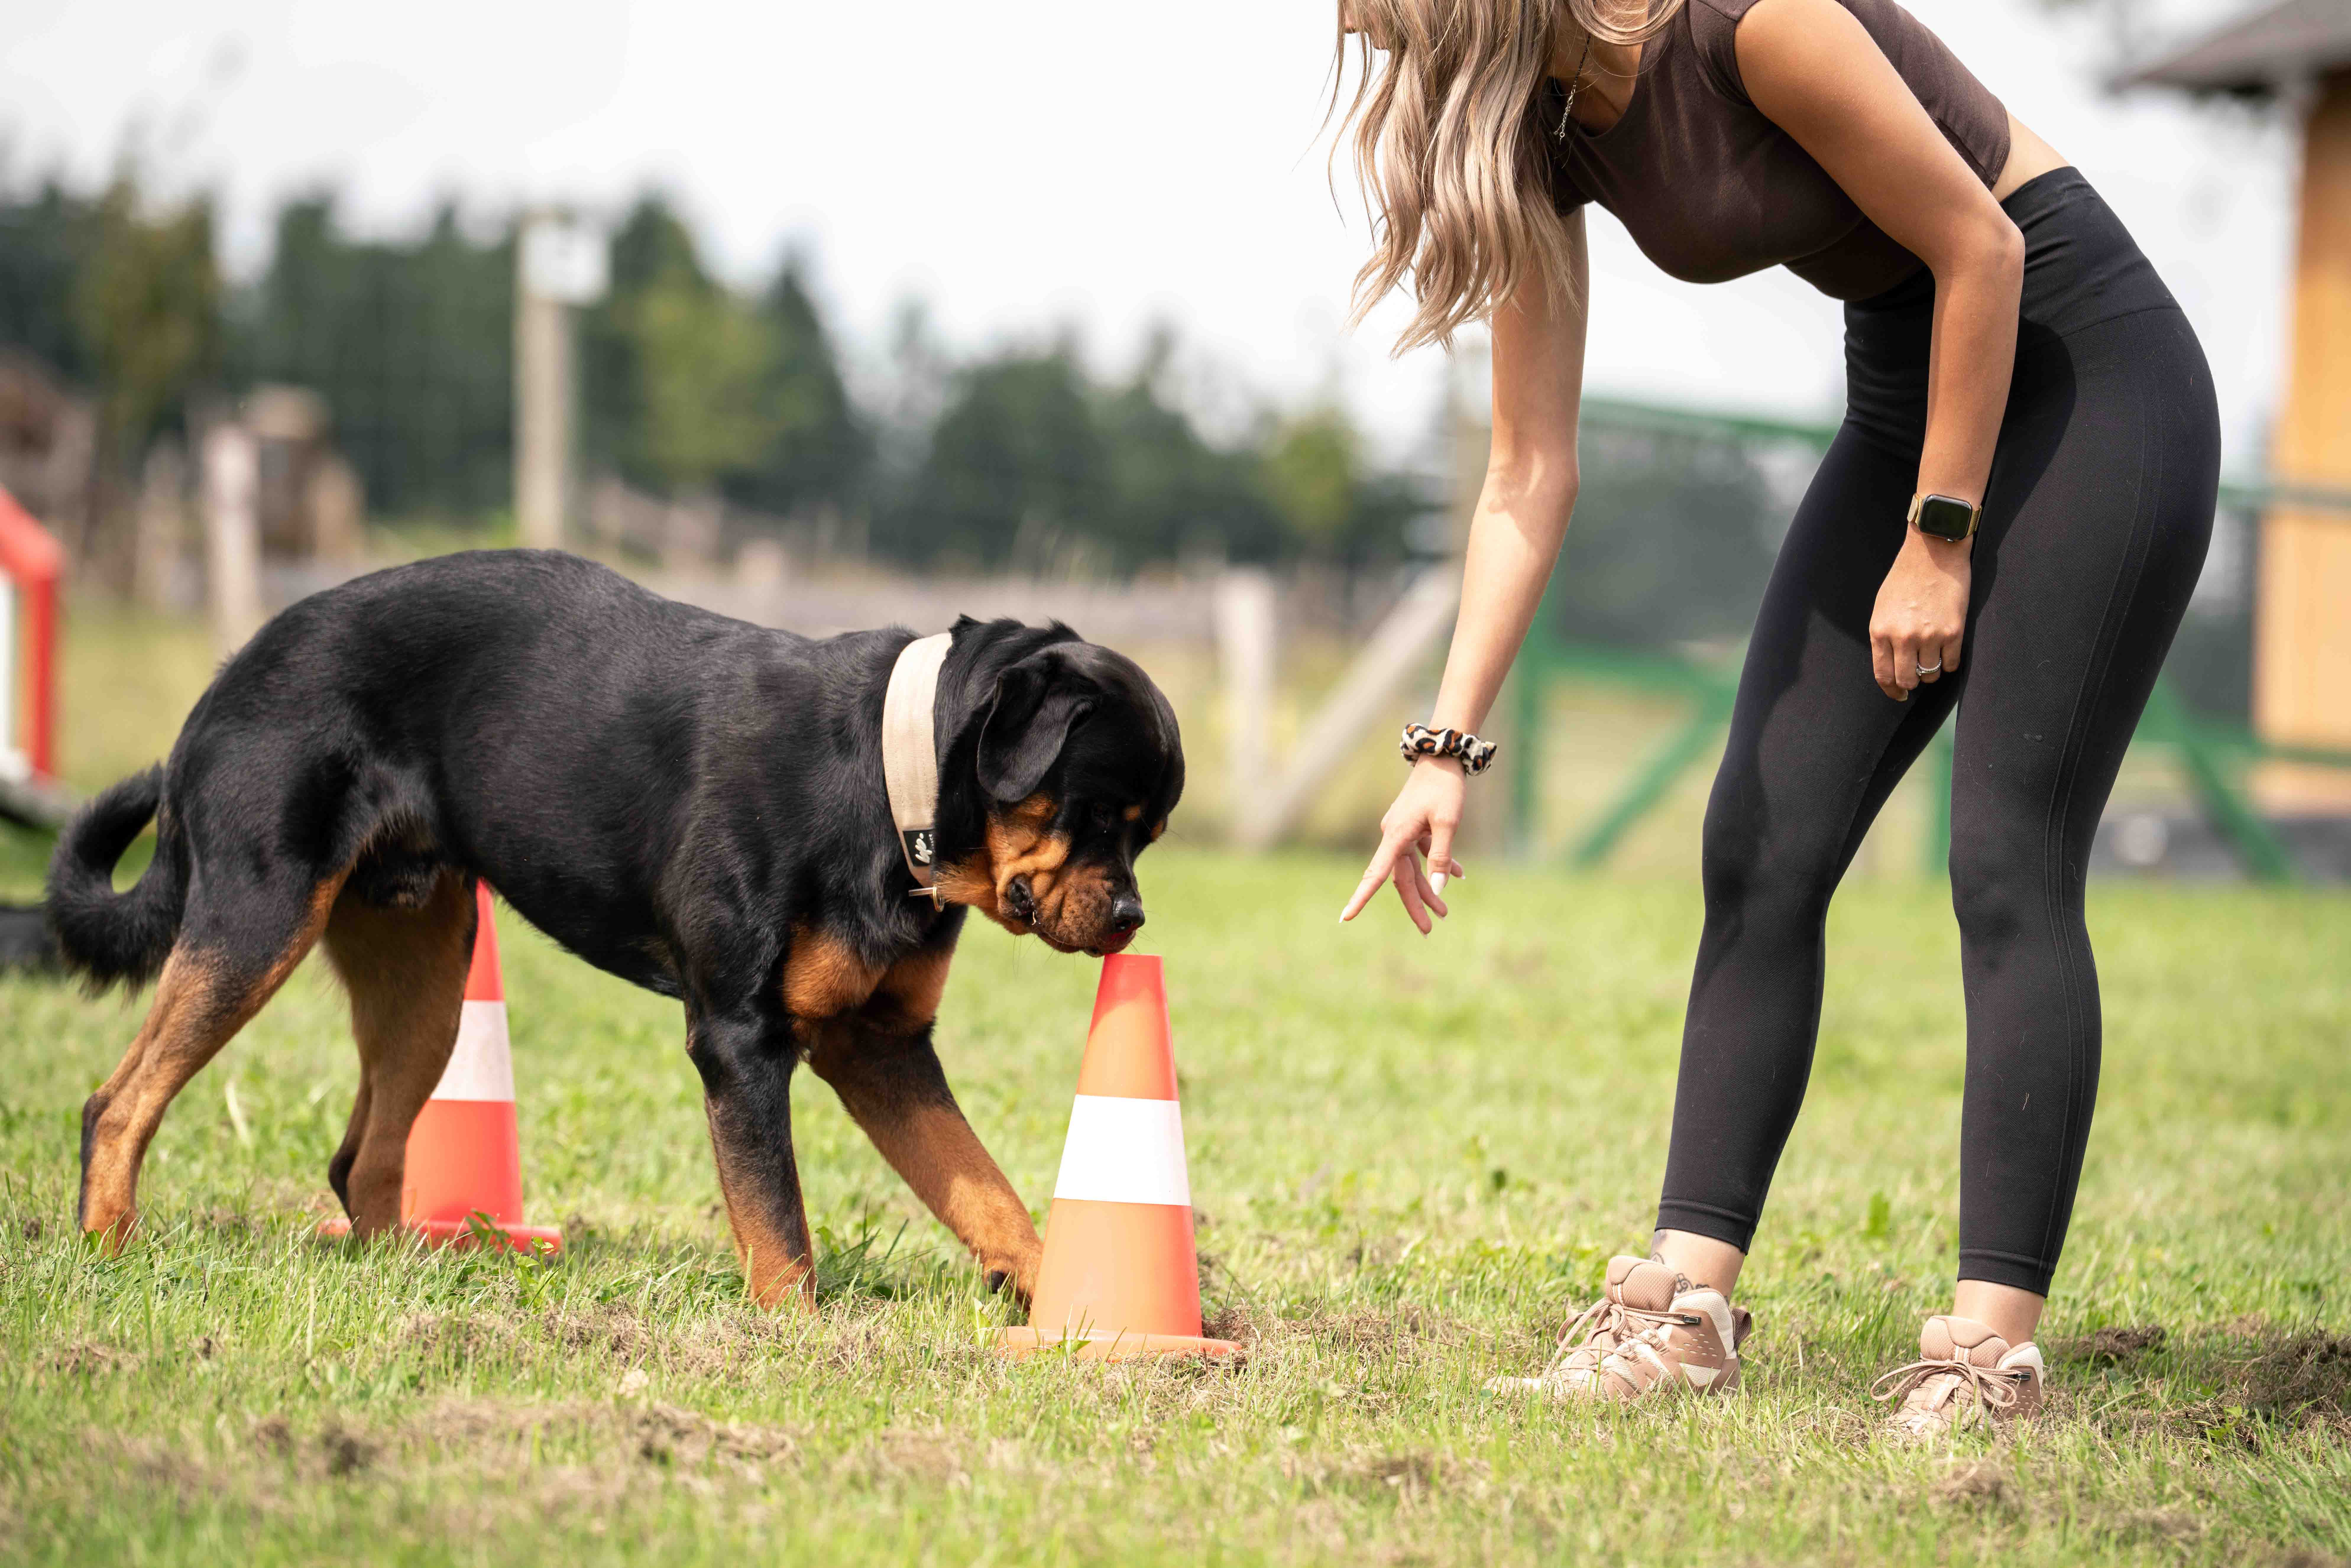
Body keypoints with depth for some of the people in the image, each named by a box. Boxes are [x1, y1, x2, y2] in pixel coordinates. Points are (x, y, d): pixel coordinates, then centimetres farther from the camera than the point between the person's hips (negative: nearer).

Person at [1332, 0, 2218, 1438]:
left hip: (2088, 362, -8)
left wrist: (1939, 538, -14)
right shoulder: (1538, 132, -1)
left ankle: (1995, 1344, -14)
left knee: (2011, 864, -14)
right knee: (1764, 850, 0)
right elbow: (1534, 472, 1)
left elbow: (1981, 246, -18)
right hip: (1907, 387, 8)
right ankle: (1687, 1306, 1)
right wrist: (1450, 745, -4)